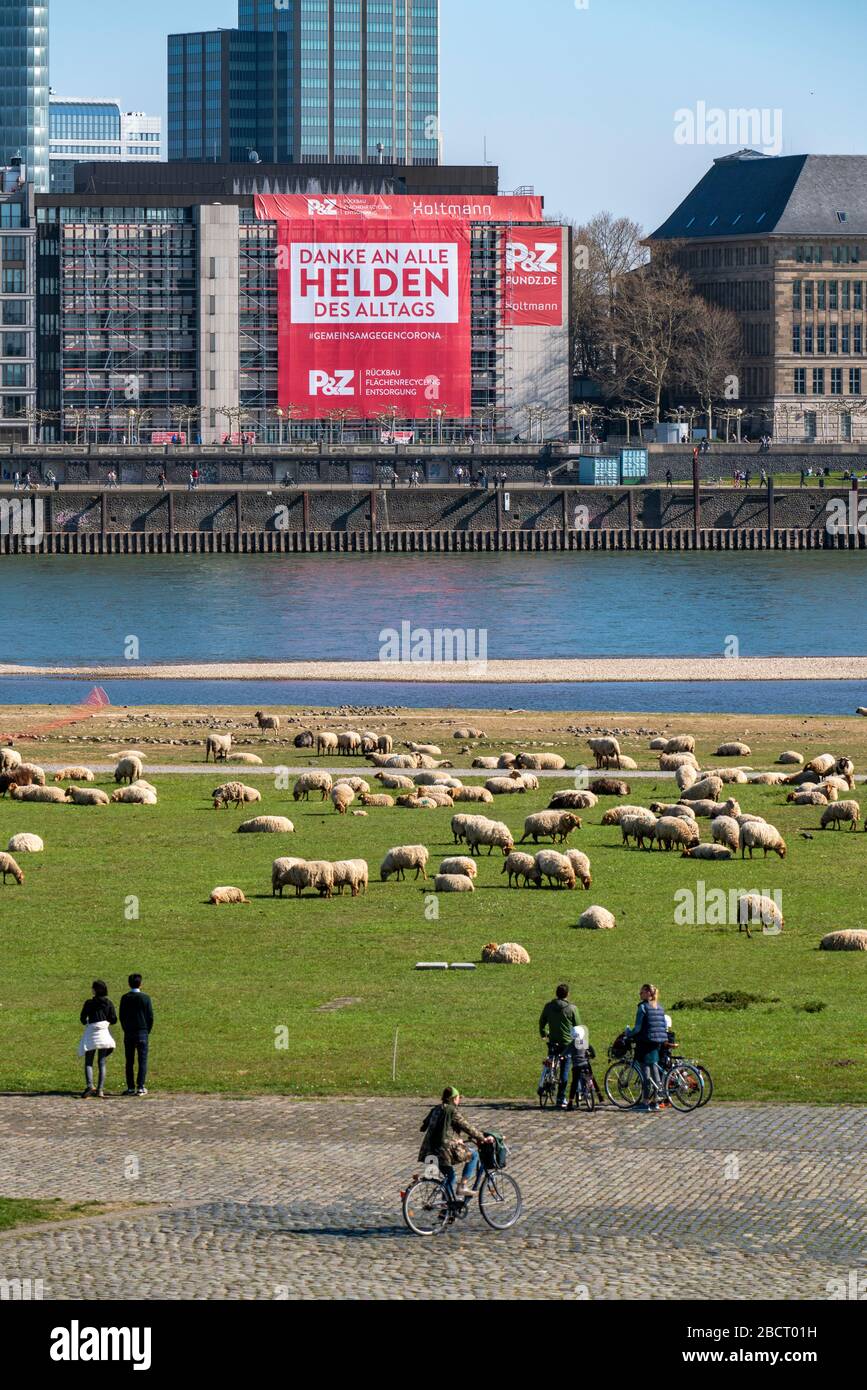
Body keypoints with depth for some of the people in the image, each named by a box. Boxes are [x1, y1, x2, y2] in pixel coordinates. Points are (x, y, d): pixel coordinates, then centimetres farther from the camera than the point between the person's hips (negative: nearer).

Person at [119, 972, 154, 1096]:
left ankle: (130, 1087, 5)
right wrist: (148, 1031, 8)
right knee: (142, 1061, 1)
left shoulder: (125, 998, 0)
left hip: (128, 1033, 2)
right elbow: (150, 1016, -4)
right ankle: (141, 1087, -5)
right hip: (142, 1033, -2)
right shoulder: (145, 998, -6)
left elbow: (122, 1016, 4)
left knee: (129, 1062, 7)